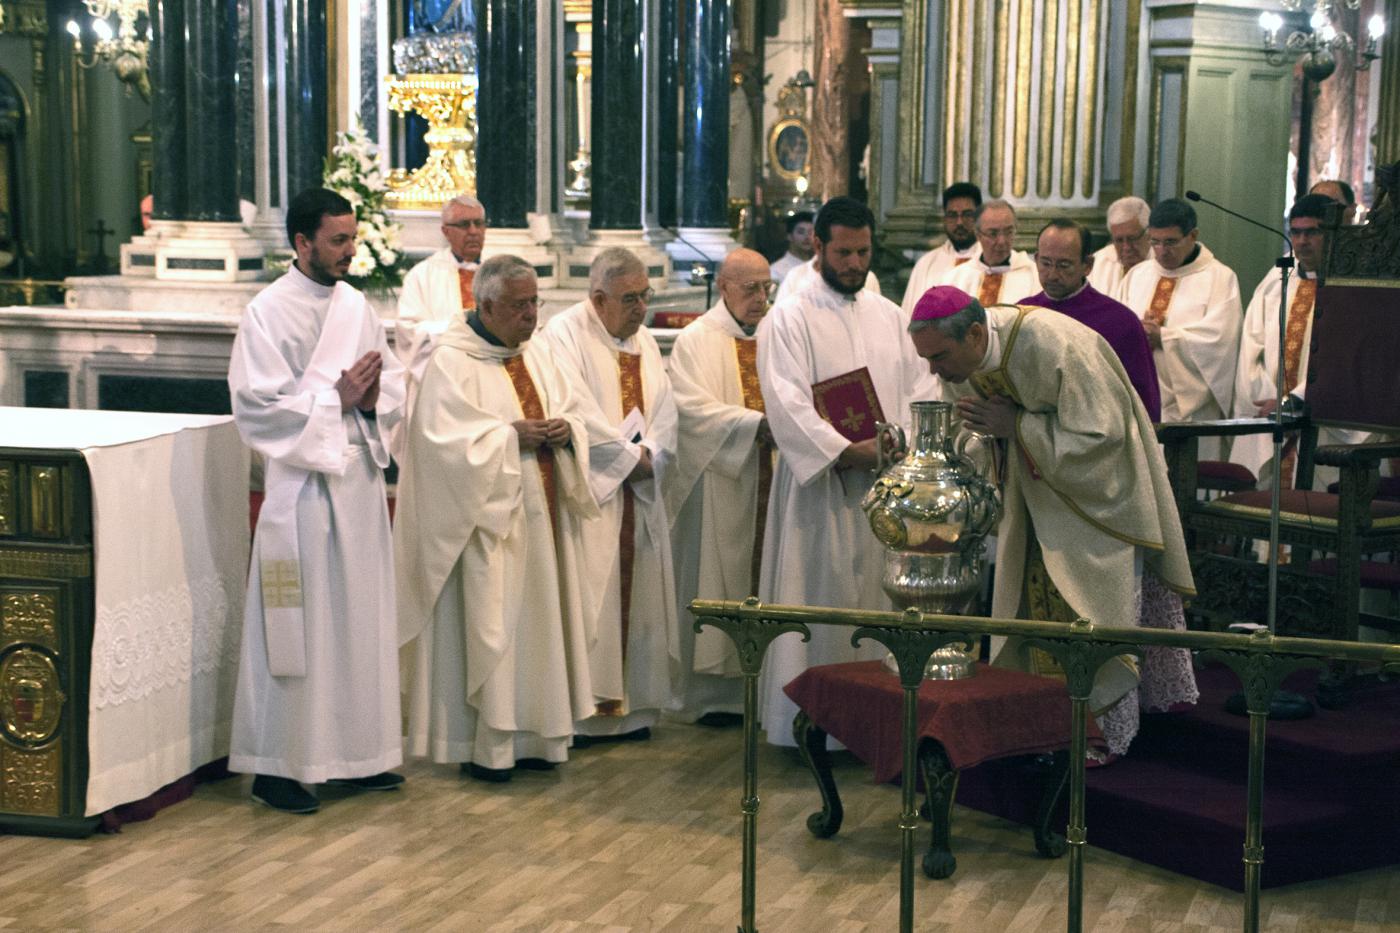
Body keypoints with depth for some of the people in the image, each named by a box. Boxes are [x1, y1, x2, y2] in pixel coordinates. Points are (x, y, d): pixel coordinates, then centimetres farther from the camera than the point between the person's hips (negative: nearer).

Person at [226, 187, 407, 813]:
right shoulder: (268, 313, -8)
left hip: (360, 475, 7)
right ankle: (275, 767, 6)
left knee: (360, 617, 11)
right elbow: (256, 406, -14)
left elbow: (394, 380, 14)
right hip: (302, 481, -6)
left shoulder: (356, 306, 10)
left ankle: (355, 753, 22)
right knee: (299, 626, -3)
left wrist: (374, 398, -8)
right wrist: (336, 398, -17)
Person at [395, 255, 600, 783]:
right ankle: (484, 747, 2)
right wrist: (511, 436, -19)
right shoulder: (451, 362, -9)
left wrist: (565, 430, -6)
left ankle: (528, 734, 17)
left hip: (539, 516, 7)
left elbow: (569, 416, 17)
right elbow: (445, 440, -18)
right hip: (487, 518, -7)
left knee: (537, 619, 8)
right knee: (488, 625, -5)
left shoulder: (535, 356, 13)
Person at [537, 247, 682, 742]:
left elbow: (663, 410, 9)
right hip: (588, 490, -7)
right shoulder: (564, 334, -8)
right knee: (584, 598, -8)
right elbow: (578, 413, -17)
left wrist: (650, 456, -9)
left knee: (639, 594, 7)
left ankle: (634, 705, 14)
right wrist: (630, 455, -12)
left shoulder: (644, 341, 15)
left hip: (641, 494, 7)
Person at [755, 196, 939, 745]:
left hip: (886, 484, 5)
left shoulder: (889, 317, 14)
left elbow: (920, 389, 11)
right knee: (821, 601, -2)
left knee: (882, 600, 6)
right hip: (822, 484, -5)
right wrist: (846, 451, -22)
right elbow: (787, 403, -13)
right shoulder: (788, 319, -3)